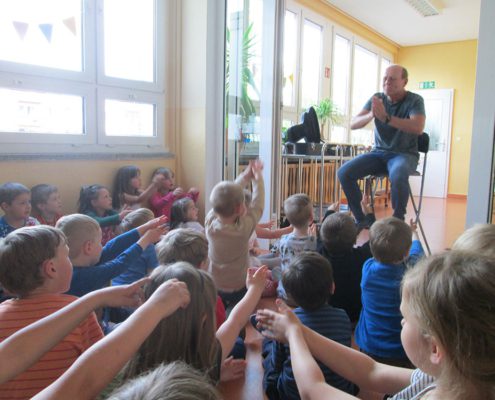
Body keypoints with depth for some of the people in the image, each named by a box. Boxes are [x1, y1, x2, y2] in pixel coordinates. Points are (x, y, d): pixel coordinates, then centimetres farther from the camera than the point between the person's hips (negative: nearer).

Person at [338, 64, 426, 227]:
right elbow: (353, 124, -4)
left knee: (398, 175, -40)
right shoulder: (377, 98, 5)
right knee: (344, 172, -19)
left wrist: (386, 117, -32)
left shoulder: (415, 100, -5)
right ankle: (361, 220, -6)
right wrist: (370, 115, -26)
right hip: (379, 153, 4)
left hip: (404, 154, -4)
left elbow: (418, 128, -24)